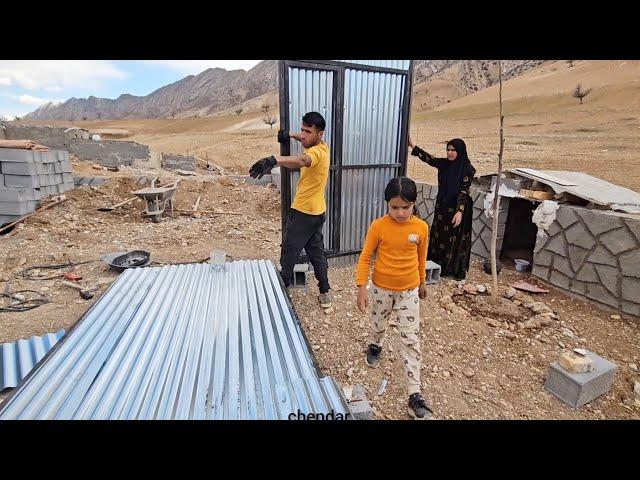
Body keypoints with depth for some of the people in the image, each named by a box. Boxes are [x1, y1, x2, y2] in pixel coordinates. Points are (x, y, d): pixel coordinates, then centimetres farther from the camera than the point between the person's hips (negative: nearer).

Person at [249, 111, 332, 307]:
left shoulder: (316, 152, -23)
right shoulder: (322, 145, 6)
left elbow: (302, 160, -49)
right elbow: (306, 139, 29)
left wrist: (274, 159, -65)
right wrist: (291, 135, 10)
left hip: (303, 212, -10)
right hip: (317, 211, 10)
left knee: (289, 252, 4)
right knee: (316, 252, 16)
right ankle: (325, 292, 26)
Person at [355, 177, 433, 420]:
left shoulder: (421, 227, -10)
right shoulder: (378, 226, -16)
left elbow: (421, 257, 6)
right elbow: (365, 257, -11)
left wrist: (422, 282, 17)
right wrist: (362, 287, -16)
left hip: (409, 291, 1)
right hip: (382, 288, 0)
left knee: (411, 341, 2)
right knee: (378, 324, 23)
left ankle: (414, 394, 12)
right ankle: (375, 346, 58)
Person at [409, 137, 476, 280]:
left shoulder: (467, 169, -13)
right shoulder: (443, 163, 3)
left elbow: (464, 191, -17)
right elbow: (427, 158, -3)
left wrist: (459, 211, -25)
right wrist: (412, 144, -12)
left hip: (457, 209, -6)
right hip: (442, 206, 6)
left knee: (455, 239, 4)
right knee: (439, 236, 14)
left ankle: (456, 269, 18)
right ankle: (437, 265, 29)